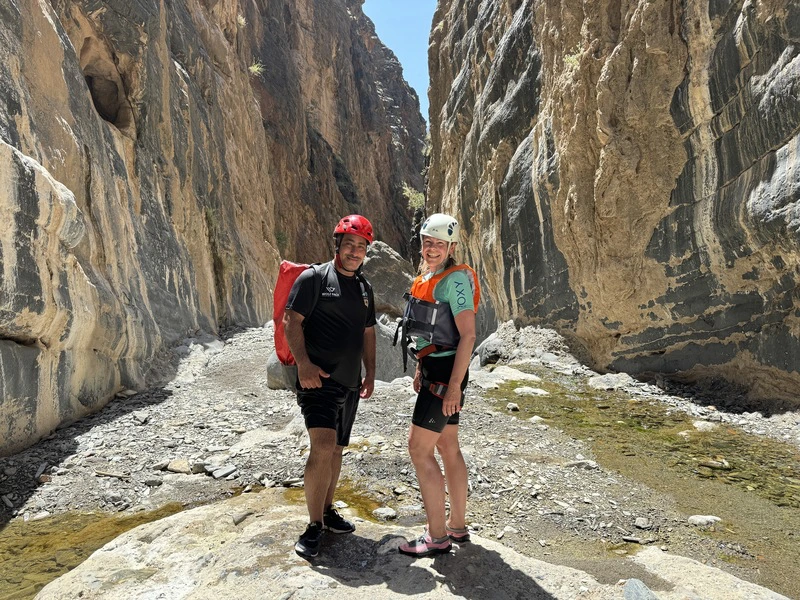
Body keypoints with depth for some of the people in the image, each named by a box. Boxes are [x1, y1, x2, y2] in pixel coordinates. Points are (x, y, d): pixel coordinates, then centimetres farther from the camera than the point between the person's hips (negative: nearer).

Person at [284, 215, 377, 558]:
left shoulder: (364, 288, 16)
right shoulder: (313, 278, -6)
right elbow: (291, 321, -11)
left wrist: (370, 373, 17)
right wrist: (303, 363, -21)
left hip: (349, 382, 7)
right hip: (317, 378, -7)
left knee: (336, 449, 15)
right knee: (323, 447, -17)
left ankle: (327, 511, 31)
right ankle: (314, 526, -4)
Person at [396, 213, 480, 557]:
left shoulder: (455, 279, -16)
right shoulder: (426, 279, 12)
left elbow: (468, 335, -21)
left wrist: (454, 385, -23)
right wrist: (420, 370, 22)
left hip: (446, 373, -10)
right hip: (433, 370, 10)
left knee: (419, 449, -6)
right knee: (448, 449, 15)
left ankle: (437, 537, 4)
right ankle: (458, 526, 27)